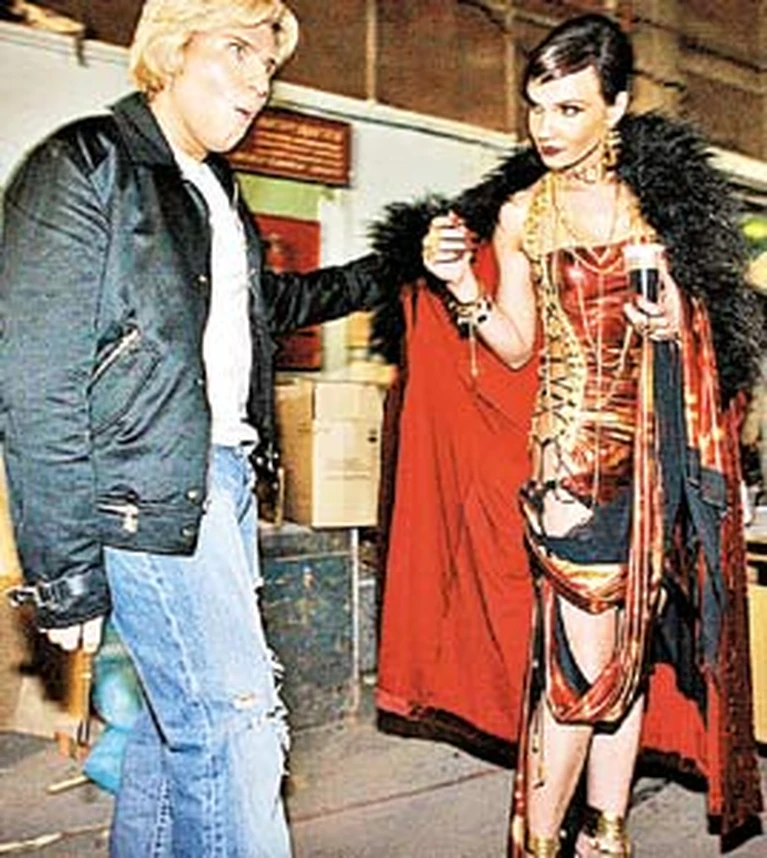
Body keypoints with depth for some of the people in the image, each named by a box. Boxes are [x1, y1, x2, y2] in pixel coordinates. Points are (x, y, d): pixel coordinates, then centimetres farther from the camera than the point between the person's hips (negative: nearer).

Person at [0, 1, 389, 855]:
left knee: (180, 714, 14)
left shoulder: (215, 187, 17)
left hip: (222, 478, 8)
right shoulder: (85, 165, -8)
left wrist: (383, 273, 27)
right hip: (144, 490, -8)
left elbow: (264, 302, 35)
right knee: (233, 719, -7)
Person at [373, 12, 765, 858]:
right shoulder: (520, 213, 3)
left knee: (636, 643, 8)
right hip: (574, 449, -2)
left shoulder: (665, 188, 6)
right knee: (586, 656, -5)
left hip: (660, 451, 3)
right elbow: (517, 348, 4)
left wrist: (673, 321, -10)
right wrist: (461, 287, -11)